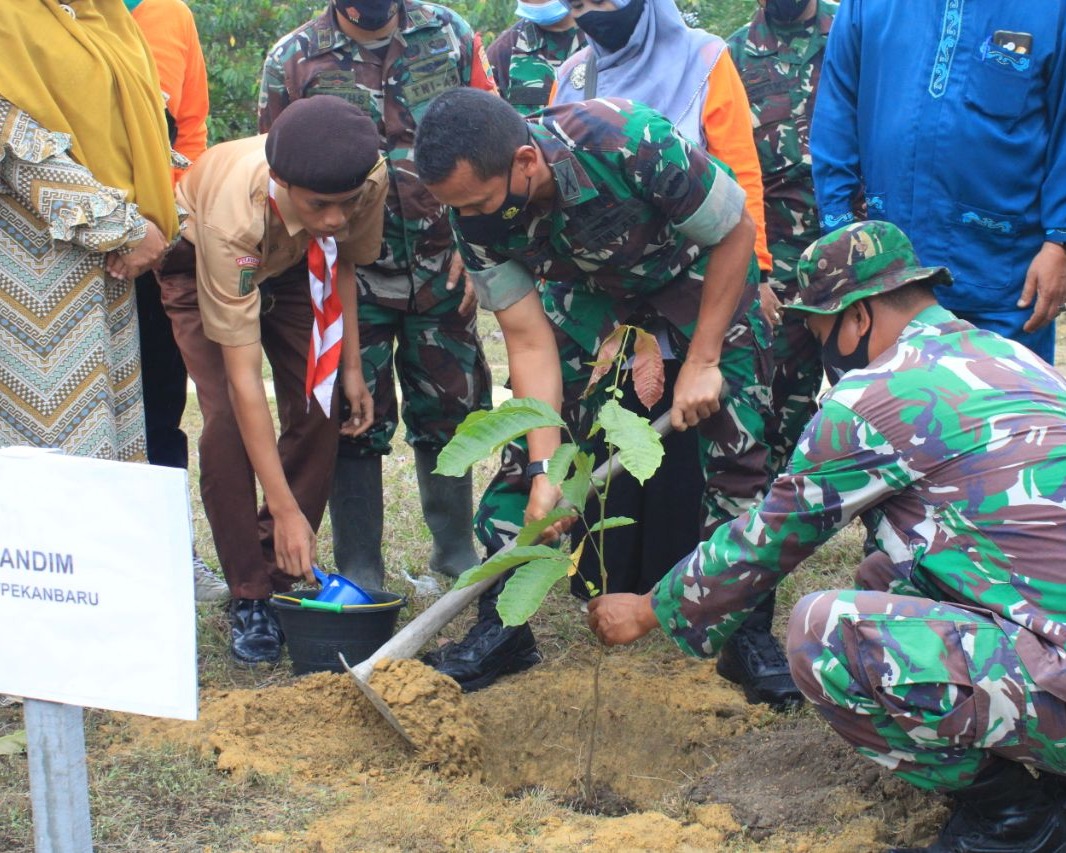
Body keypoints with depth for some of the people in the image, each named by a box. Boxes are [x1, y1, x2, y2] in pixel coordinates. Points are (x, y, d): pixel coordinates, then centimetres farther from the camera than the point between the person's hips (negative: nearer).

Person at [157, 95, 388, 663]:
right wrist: (285, 510, -40)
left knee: (318, 410, -11)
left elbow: (343, 260, -7)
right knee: (228, 417, -19)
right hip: (199, 261, -3)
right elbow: (243, 375, -41)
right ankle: (249, 596, -7)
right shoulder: (231, 215, -44)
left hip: (292, 262, 4)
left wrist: (351, 368, -12)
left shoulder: (370, 181, -33)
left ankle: (282, 574, 3)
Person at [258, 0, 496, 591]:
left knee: (451, 411, 11)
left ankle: (456, 550, 28)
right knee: (356, 420, 3)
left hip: (444, 270, 2)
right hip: (352, 276, -1)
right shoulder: (292, 60, -1)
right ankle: (359, 572, 15)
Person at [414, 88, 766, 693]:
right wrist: (543, 473, -27)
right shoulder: (476, 215, -25)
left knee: (735, 438, -13)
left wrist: (702, 361, -23)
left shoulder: (631, 143, -40)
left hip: (699, 270, -3)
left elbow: (738, 231, -24)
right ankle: (501, 625, 2)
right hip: (594, 283, 4)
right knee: (527, 445, -9)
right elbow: (530, 341, -19)